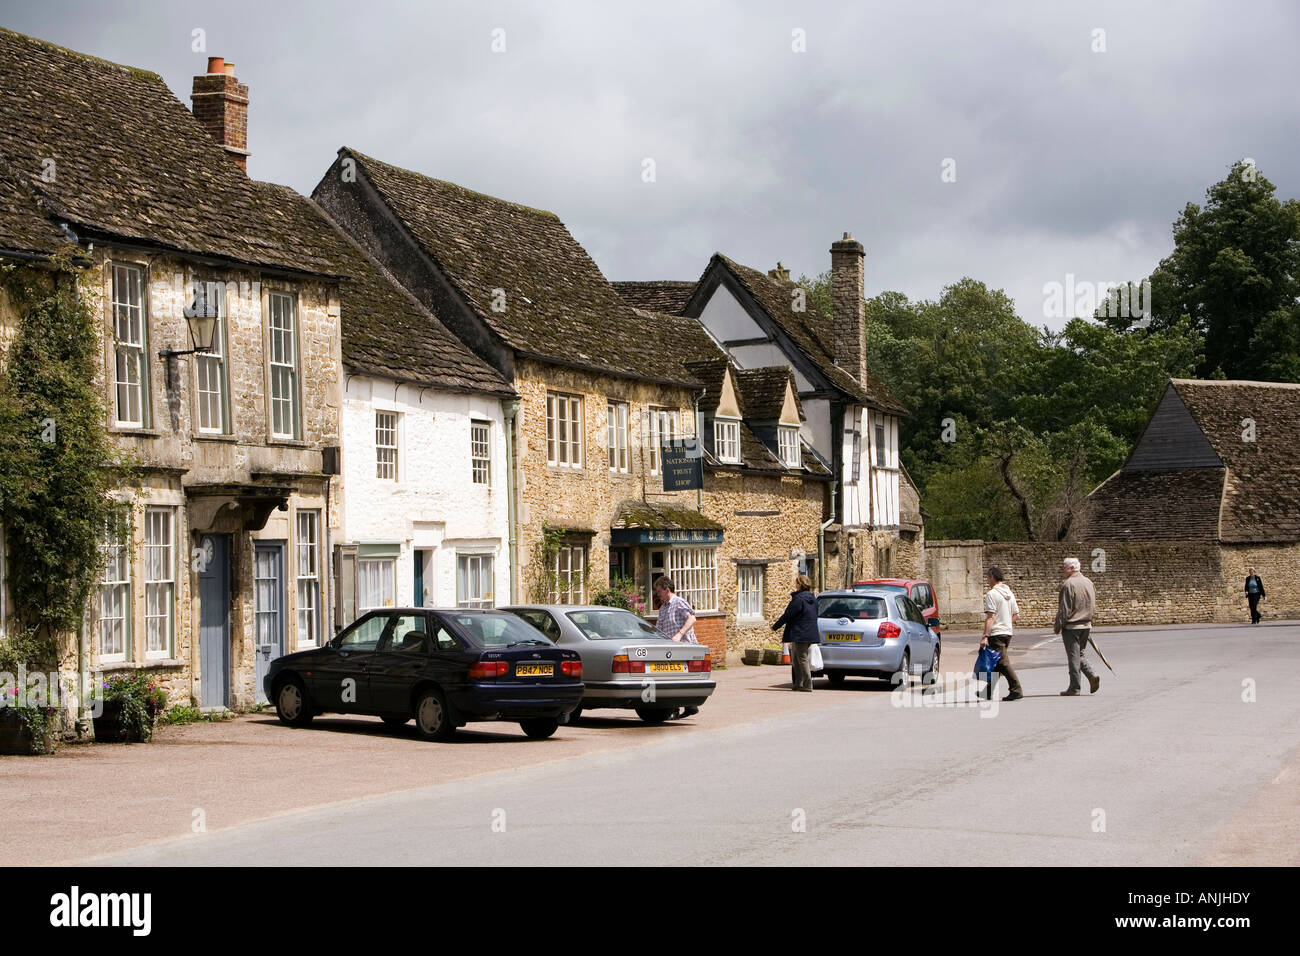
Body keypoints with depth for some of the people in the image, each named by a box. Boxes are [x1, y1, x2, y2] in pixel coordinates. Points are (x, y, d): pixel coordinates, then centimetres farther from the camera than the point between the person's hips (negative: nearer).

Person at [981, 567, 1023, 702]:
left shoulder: (992, 594, -12)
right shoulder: (1009, 593, 14)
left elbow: (990, 617, -18)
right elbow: (1016, 616, 15)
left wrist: (985, 636, -19)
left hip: (996, 633, -9)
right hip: (1007, 632, 9)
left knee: (1003, 663, -9)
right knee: (996, 663, 15)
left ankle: (1016, 690, -15)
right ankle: (990, 691, 22)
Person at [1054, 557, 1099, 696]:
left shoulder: (1068, 584, -16)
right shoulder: (1088, 583, 9)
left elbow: (1064, 610, -16)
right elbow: (1093, 606, 17)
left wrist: (1057, 627, -8)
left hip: (1071, 626, -7)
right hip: (1086, 625, 7)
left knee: (1073, 656, -1)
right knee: (1081, 653, 19)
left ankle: (1075, 687, 2)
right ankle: (1092, 676, 1)